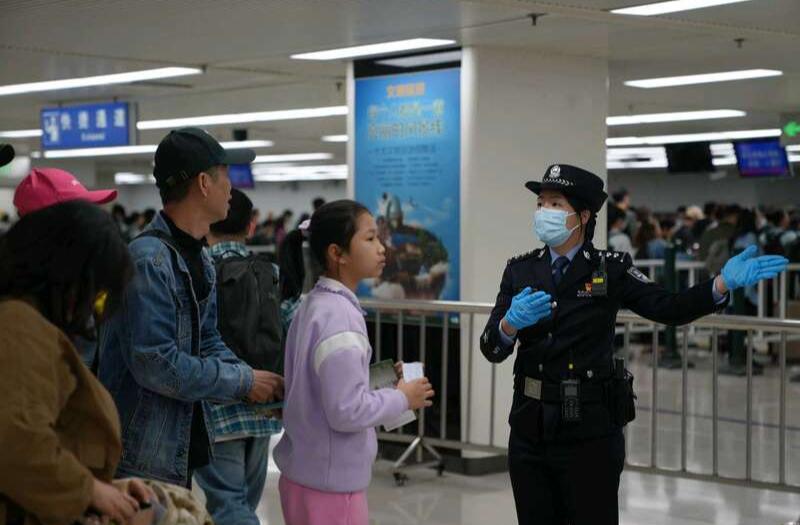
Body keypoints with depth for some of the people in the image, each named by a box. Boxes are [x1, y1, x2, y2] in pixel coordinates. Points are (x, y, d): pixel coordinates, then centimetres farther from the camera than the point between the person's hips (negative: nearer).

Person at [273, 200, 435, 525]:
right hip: (330, 484, -9)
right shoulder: (340, 316, -21)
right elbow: (347, 410, -23)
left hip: (307, 474, 9)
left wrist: (386, 387, 8)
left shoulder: (315, 305, 8)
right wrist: (402, 398, -9)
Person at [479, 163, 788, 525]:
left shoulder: (610, 270, -3)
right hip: (530, 428, 3)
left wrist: (724, 282, -26)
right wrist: (511, 323, -25)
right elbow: (492, 350, -2)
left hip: (589, 431, -3)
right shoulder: (520, 271, 4)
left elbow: (668, 309, -12)